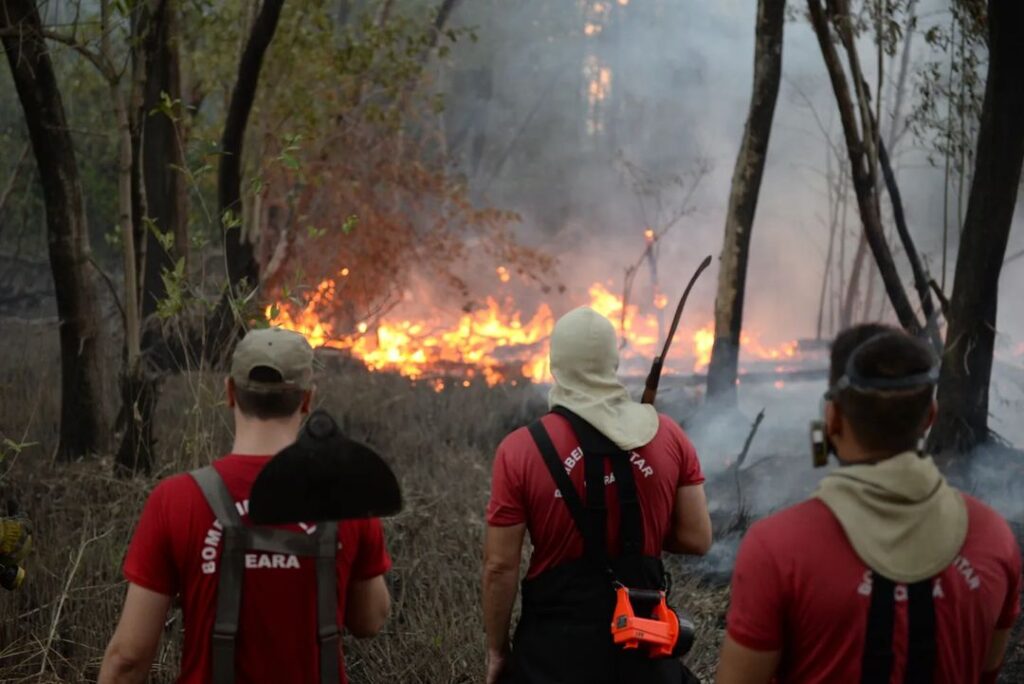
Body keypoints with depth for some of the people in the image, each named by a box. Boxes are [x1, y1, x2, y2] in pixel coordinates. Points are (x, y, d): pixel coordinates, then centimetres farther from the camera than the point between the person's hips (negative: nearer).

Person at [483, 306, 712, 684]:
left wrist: (497, 649, 2)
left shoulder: (520, 451, -13)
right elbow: (697, 538, 0)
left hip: (558, 643, -2)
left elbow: (500, 567, -10)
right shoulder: (668, 437, -5)